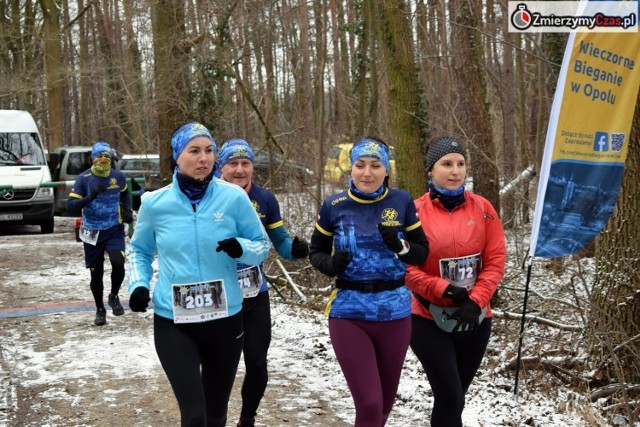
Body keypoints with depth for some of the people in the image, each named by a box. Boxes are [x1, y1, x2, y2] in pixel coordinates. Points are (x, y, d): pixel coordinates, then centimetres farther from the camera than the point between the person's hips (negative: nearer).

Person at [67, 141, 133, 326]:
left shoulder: (118, 176, -3)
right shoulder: (84, 178, -12)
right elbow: (70, 207, -18)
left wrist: (128, 210, 4)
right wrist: (91, 196, -32)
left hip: (114, 230, 1)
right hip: (92, 233, -1)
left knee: (118, 263, -21)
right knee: (96, 274, 8)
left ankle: (114, 297, 7)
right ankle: (100, 310, 30)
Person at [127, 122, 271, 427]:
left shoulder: (234, 197, -7)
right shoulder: (155, 202, -5)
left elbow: (262, 245, 2)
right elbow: (140, 250, 12)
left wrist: (241, 248, -19)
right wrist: (138, 284, -6)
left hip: (224, 320, 1)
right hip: (173, 324, -1)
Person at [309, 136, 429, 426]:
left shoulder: (402, 202, -2)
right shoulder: (334, 206, -3)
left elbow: (422, 251, 4)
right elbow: (316, 252, 7)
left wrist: (400, 246, -18)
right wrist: (331, 264, -15)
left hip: (395, 313, 2)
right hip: (349, 314, -2)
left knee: (386, 401, 17)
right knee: (369, 404, -8)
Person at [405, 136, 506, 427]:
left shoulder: (482, 209, 0)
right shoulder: (416, 211, -8)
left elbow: (496, 260, -1)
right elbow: (406, 267, -8)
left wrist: (476, 301, -12)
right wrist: (444, 290, -18)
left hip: (475, 320, 3)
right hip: (429, 319, -3)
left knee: (453, 396, 14)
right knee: (450, 398, -6)